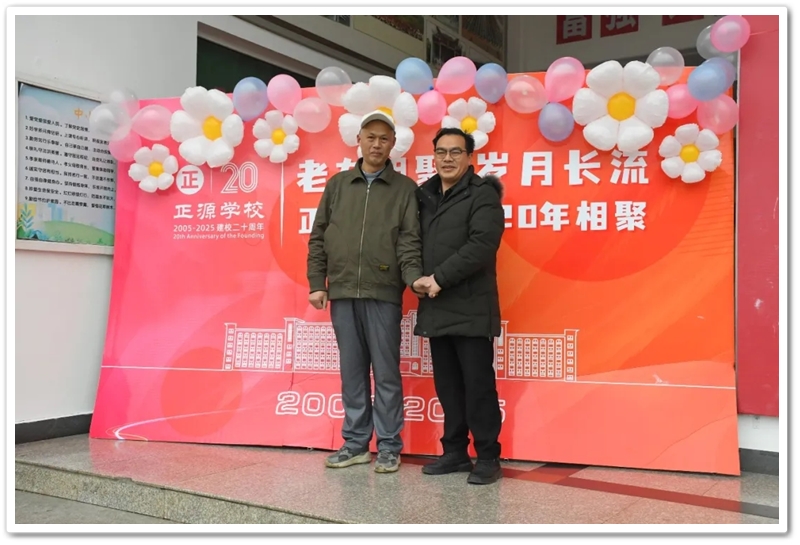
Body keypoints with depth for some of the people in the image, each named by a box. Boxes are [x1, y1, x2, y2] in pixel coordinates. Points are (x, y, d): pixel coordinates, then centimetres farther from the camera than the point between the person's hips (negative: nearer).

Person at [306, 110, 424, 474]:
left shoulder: (405, 189, 5)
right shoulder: (337, 185, 13)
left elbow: (410, 241, -3)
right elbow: (318, 238, 12)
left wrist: (414, 278, -20)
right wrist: (317, 284, 5)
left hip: (383, 294, -3)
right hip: (342, 293, 3)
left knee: (386, 372, 2)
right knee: (352, 371, 9)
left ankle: (389, 448, 11)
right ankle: (356, 444, 19)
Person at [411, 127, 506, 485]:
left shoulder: (483, 194, -3)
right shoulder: (424, 195, 16)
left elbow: (482, 244, -16)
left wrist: (440, 278, -18)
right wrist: (416, 279, -4)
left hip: (471, 309, -6)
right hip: (436, 309, 6)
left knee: (478, 384, -1)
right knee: (447, 386, 12)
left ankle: (488, 457, 9)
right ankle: (455, 452, 23)